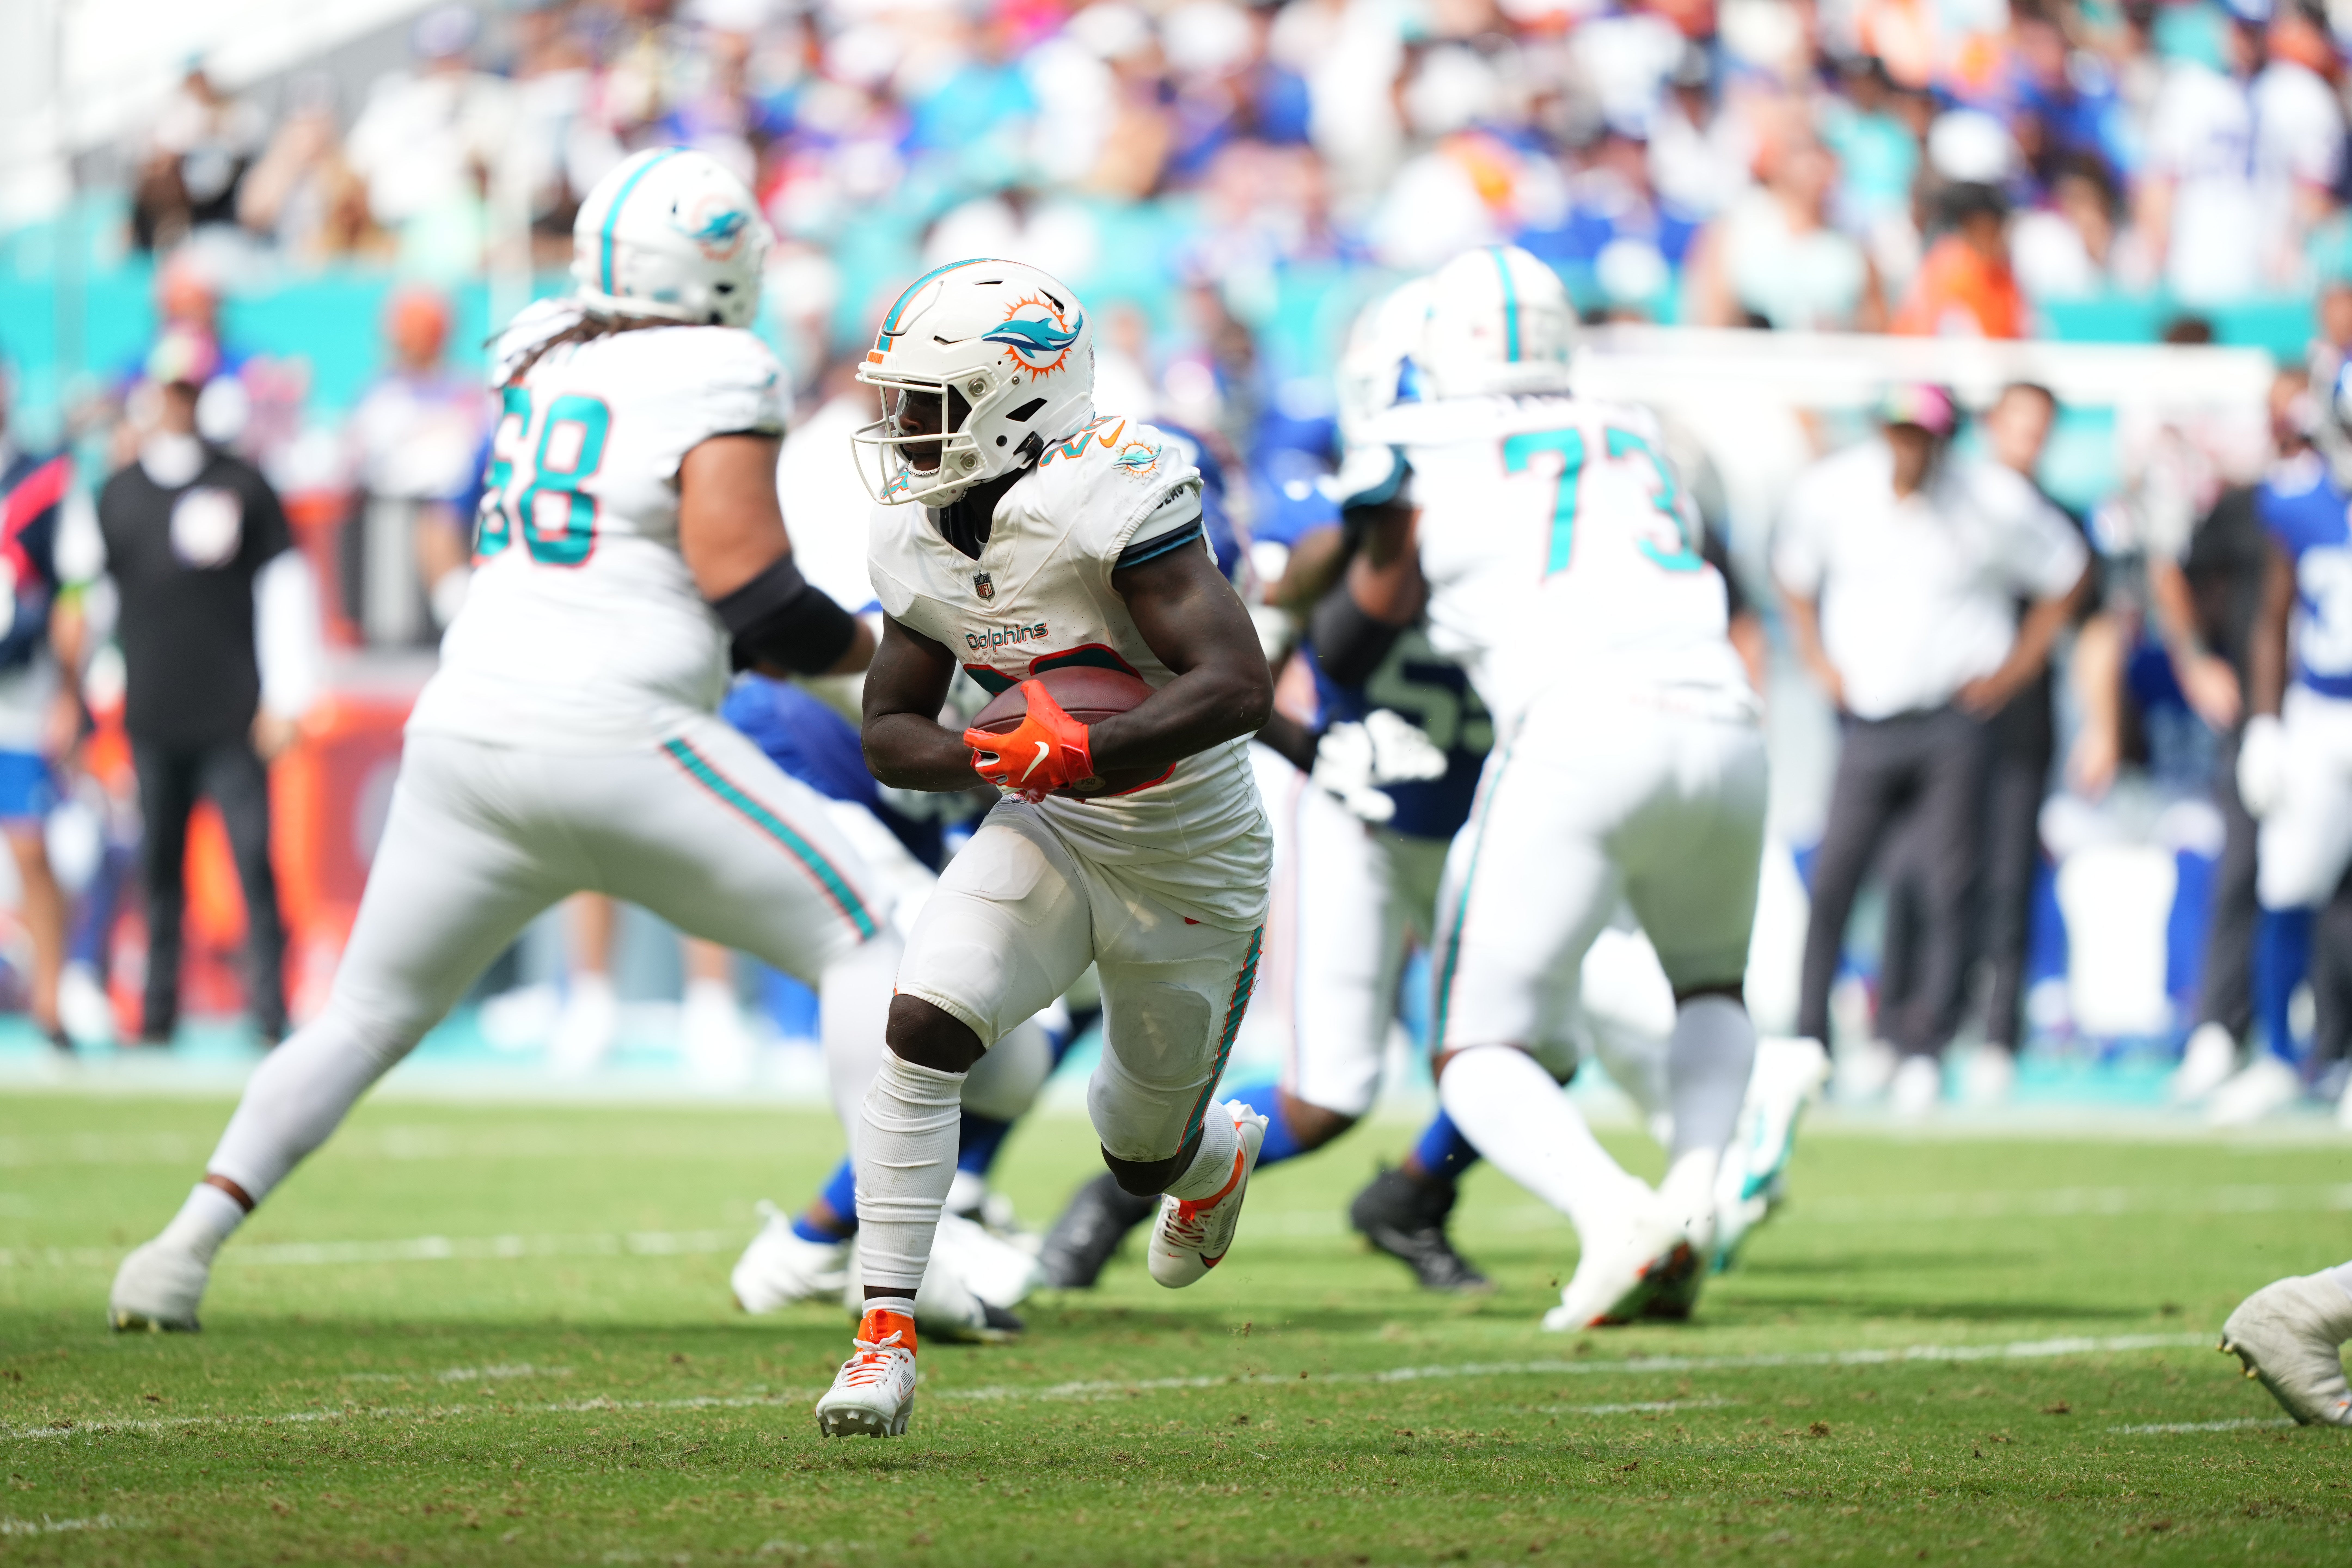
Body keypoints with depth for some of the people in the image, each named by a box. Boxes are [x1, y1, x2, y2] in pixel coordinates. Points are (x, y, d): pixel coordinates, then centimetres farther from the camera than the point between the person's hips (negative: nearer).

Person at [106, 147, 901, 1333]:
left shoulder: (540, 355, 13)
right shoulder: (713, 380, -5)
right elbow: (752, 596, -10)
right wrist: (880, 653, 5)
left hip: (469, 735, 6)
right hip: (615, 741, -6)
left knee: (368, 1016, 21)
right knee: (860, 946, 5)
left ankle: (187, 1246, 11)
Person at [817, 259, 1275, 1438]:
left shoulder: (1107, 500, -28)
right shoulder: (916, 542, -6)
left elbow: (1239, 684, -33)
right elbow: (890, 728, 3)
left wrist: (1086, 752, -44)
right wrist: (975, 758, -20)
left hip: (1189, 860, -4)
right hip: (1047, 835, 4)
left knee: (1144, 1152, 15)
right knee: (919, 1026, -22)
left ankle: (1217, 1151, 55)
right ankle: (887, 1336, -17)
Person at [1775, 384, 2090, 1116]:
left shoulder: (1997, 502, -8)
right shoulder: (1830, 492, -2)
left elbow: (2067, 571, 7)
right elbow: (1793, 572, 18)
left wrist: (2020, 665, 2)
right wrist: (1817, 657, 7)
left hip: (1956, 719, -2)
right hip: (1866, 718, 2)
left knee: (1947, 886, -6)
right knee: (1832, 882, -7)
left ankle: (1923, 1046, 2)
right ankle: (1807, 1048, 0)